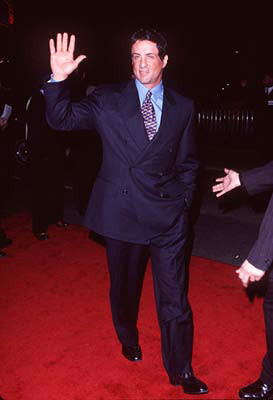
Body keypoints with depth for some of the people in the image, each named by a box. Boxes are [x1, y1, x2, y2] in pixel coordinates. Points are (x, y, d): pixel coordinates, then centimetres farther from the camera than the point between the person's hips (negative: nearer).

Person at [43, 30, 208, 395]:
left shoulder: (183, 107, 6)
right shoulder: (108, 99, 2)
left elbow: (188, 163, 12)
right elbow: (62, 119, -5)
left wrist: (183, 202, 5)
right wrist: (59, 79, -20)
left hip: (168, 218, 0)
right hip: (121, 212, 0)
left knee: (175, 299, 3)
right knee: (124, 288, 19)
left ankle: (181, 372, 22)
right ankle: (128, 339, 48)